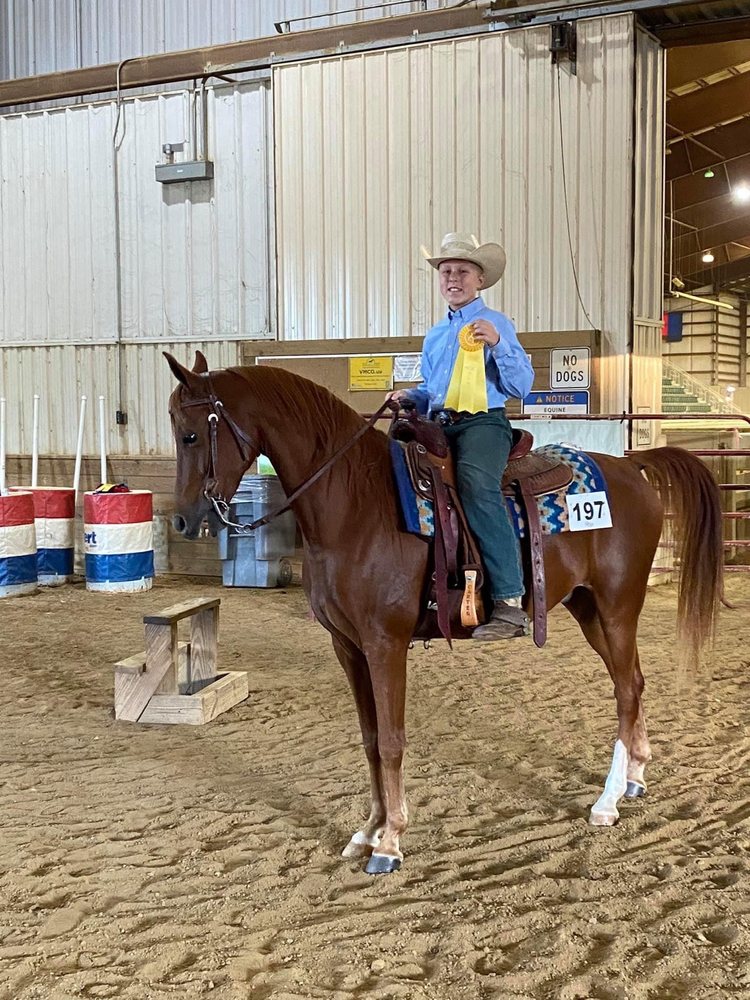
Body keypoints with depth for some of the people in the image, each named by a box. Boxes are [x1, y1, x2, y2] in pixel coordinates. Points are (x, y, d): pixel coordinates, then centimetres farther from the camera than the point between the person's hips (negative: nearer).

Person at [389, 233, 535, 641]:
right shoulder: (434, 336, 23)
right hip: (438, 425, 7)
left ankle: (509, 602, -38)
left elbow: (521, 386, 1)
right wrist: (409, 396, 9)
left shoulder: (496, 324, 8)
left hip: (483, 423, -7)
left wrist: (497, 344, -13)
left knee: (475, 483, -35)